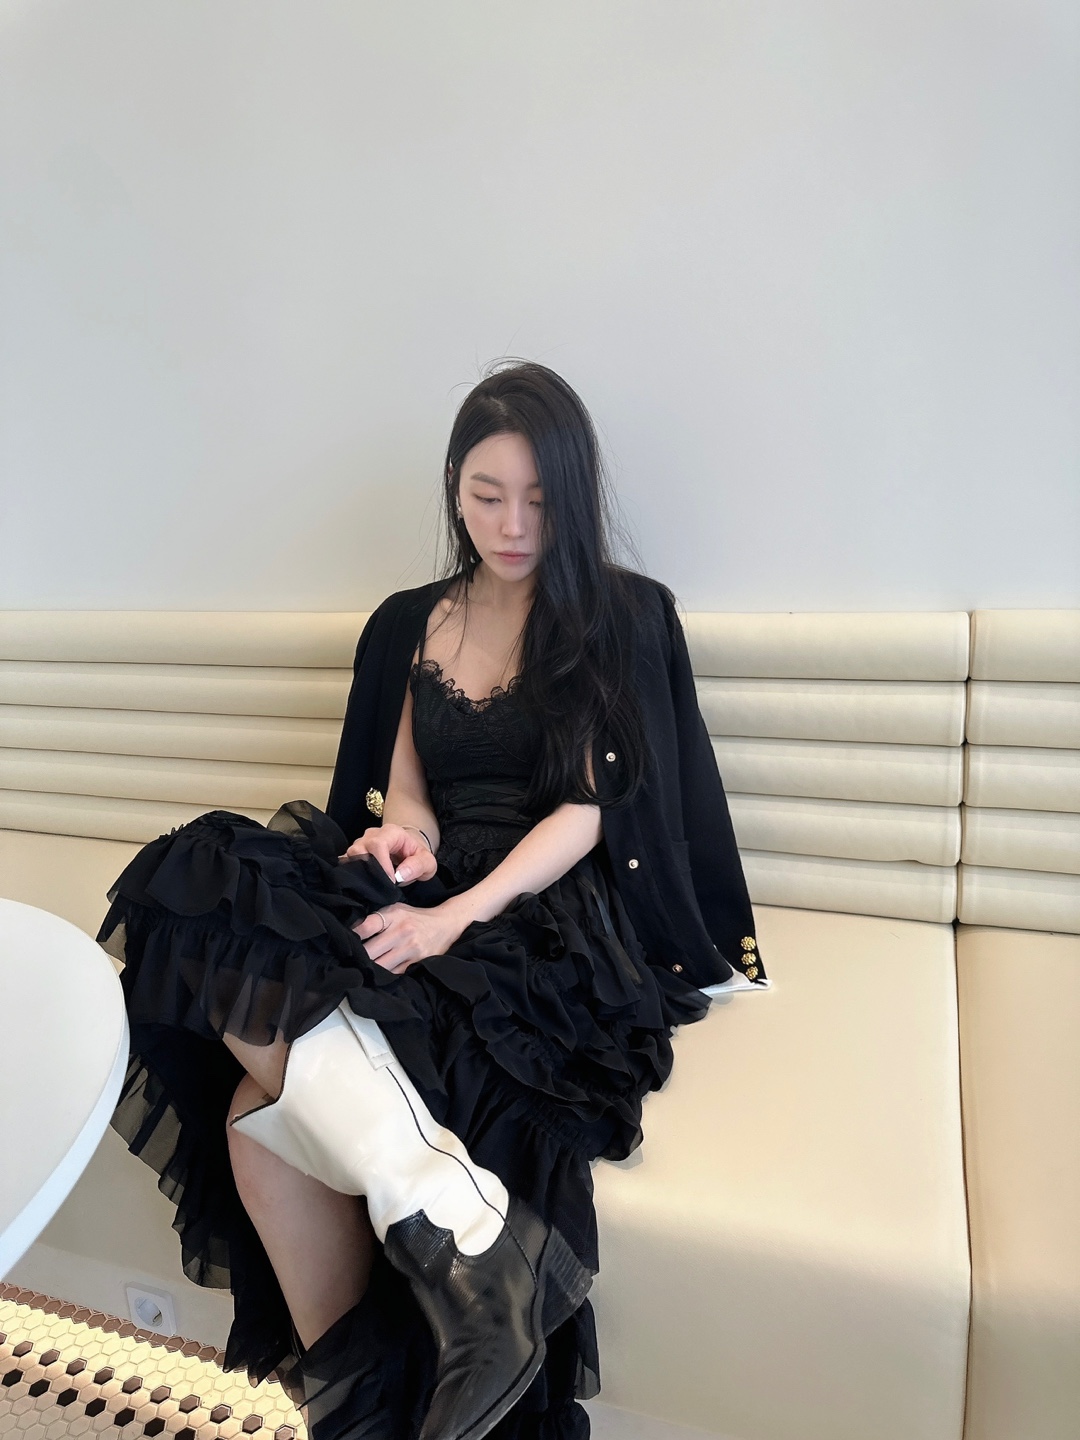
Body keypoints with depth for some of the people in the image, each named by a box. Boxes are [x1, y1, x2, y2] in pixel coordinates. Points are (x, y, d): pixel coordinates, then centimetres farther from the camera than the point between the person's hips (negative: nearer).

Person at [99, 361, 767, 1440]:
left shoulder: (622, 618, 3)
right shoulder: (411, 624, 17)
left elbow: (591, 809, -6)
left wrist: (456, 915, -19)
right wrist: (404, 831, -7)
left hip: (549, 919, -5)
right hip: (427, 899, 5)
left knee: (269, 1112, -24)